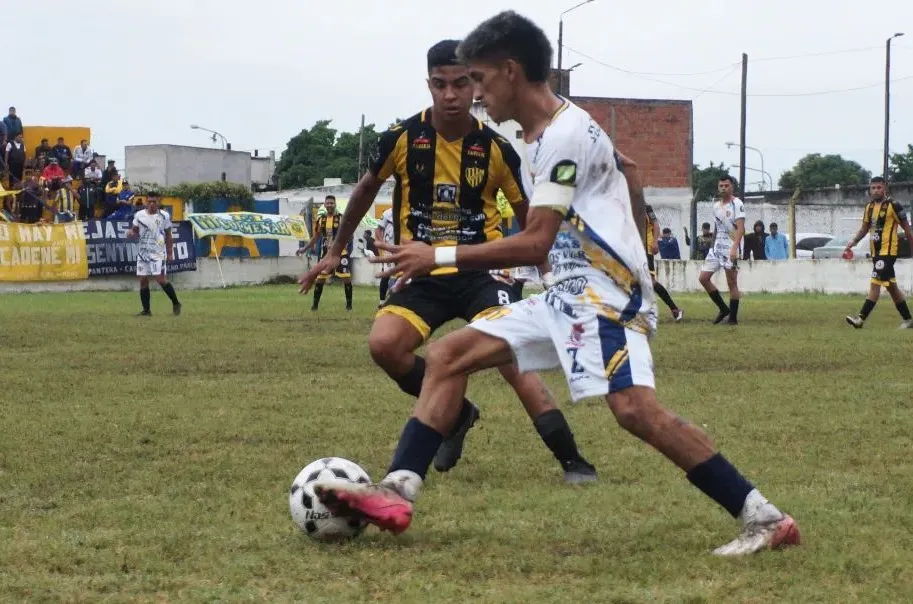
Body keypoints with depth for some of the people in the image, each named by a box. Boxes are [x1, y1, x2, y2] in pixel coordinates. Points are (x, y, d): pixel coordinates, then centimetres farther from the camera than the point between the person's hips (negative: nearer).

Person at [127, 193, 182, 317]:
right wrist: (131, 233, -11)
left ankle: (175, 303, 5)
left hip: (158, 253, -3)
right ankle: (146, 310, 10)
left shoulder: (164, 216, -1)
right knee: (143, 280, 2)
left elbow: (168, 235, 5)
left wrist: (169, 253, 4)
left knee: (161, 279, -12)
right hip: (142, 252, 3)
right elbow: (135, 231, 14)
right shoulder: (139, 215, 5)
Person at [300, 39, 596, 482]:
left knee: (511, 359, -22)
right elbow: (367, 190, 14)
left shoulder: (496, 148, -6)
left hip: (481, 272, -2)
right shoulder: (402, 138, -5)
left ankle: (573, 462, -17)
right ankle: (457, 413, 5)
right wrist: (336, 252, 20)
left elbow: (526, 215, 8)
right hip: (424, 276, 2)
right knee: (383, 344, -22)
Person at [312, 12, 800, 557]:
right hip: (570, 296, 11)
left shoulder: (566, 133, -14)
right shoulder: (550, 133, 15)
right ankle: (398, 494, -3)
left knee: (635, 409, -27)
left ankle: (764, 519, -21)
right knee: (449, 355, 4)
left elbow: (535, 244, -19)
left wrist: (440, 258, -15)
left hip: (605, 295, -11)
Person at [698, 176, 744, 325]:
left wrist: (734, 248, -28)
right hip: (716, 247, 8)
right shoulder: (716, 206, 14)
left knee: (732, 283, -3)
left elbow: (740, 228, -18)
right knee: (703, 278, 3)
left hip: (731, 248, -8)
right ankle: (723, 309, 14)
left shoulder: (737, 204, -10)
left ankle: (733, 317, 4)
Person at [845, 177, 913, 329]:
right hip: (876, 252, 8)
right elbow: (864, 228, 19)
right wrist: (853, 241, 4)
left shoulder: (893, 206, -9)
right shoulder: (869, 207, 11)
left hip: (888, 251, -8)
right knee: (892, 287, 14)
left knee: (875, 284, -14)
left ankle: (861, 318, -20)